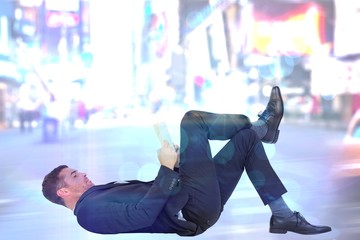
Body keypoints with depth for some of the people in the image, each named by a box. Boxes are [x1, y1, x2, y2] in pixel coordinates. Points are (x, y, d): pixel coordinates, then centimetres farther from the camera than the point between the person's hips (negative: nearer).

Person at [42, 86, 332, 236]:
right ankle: (263, 124, 5)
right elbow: (143, 214, -23)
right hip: (194, 212, -10)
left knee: (248, 139, 11)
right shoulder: (89, 211, -9)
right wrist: (167, 169, -22)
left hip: (191, 203, 10)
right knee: (192, 120, -12)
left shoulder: (101, 194, 23)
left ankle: (283, 215, 11)